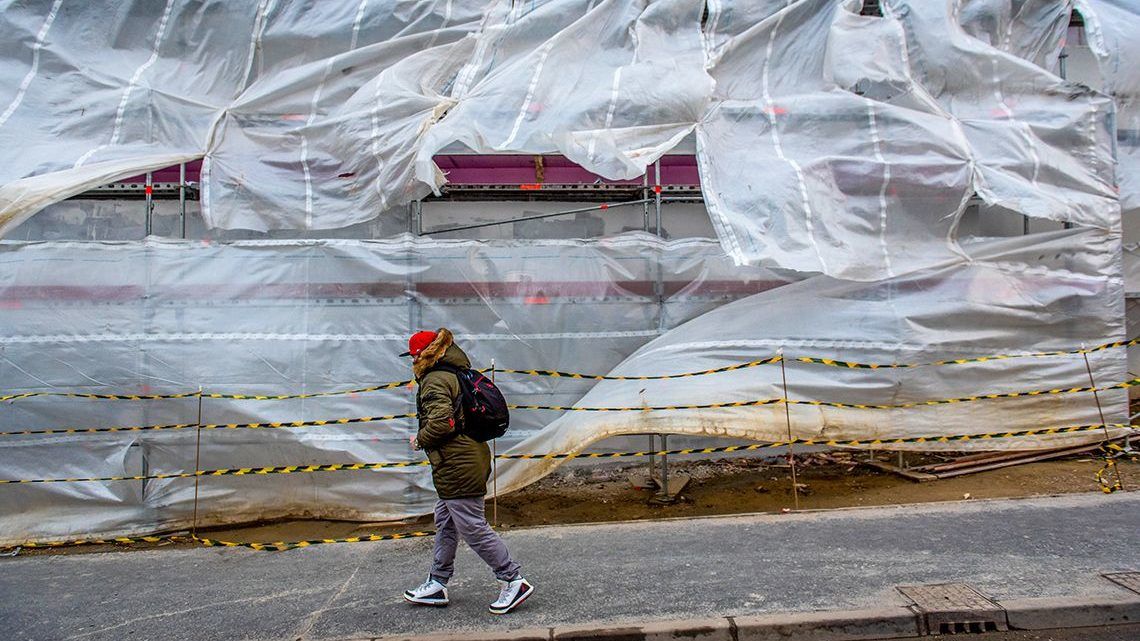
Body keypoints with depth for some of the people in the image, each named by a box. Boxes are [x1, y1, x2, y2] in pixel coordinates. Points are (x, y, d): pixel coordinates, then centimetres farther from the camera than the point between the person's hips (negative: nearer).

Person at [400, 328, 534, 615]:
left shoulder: (435, 381, -15)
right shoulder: (455, 374, 16)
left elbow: (440, 421, -26)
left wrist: (420, 440, -8)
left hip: (457, 467, -11)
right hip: (472, 459, 11)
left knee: (473, 528, -5)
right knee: (445, 523, 19)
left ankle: (514, 582, 1)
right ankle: (437, 585, 29)